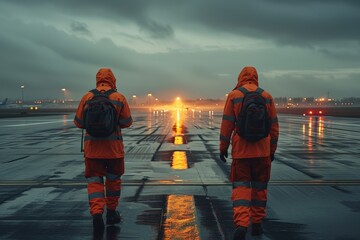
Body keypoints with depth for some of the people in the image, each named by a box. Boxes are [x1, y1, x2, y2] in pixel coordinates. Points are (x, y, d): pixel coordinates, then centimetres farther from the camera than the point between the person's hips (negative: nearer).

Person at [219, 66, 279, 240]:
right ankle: (257, 224, 20)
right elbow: (273, 126, 6)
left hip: (241, 150, -2)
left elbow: (227, 124, -5)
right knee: (259, 187, 14)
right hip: (262, 151, 2)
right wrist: (272, 150, 14)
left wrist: (223, 147, 2)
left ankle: (241, 224, -15)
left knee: (240, 187, 2)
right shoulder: (267, 97, 4)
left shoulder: (234, 96, -2)